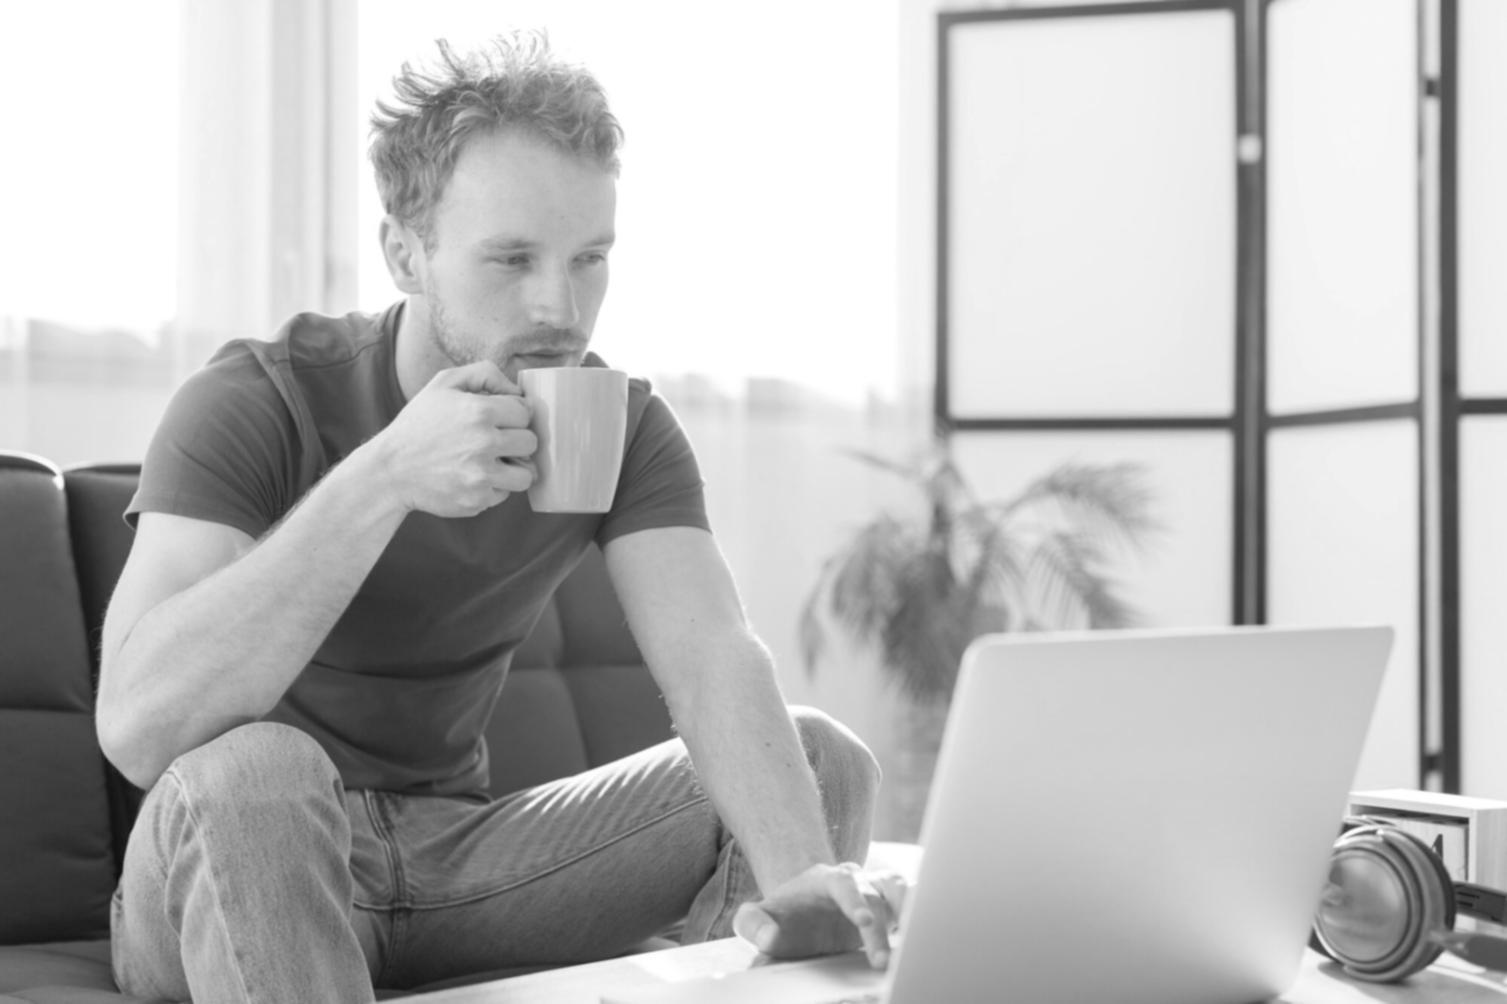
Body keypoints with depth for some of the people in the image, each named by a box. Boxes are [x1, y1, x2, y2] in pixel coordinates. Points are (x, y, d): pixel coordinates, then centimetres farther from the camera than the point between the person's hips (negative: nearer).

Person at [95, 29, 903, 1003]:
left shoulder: (622, 424, -3)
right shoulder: (254, 403, -18)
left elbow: (715, 661, -19)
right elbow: (136, 726, -32)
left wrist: (801, 879, -38)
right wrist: (385, 476, -37)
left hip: (449, 852, 4)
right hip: (238, 880, -4)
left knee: (823, 761, -8)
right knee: (252, 769, -39)